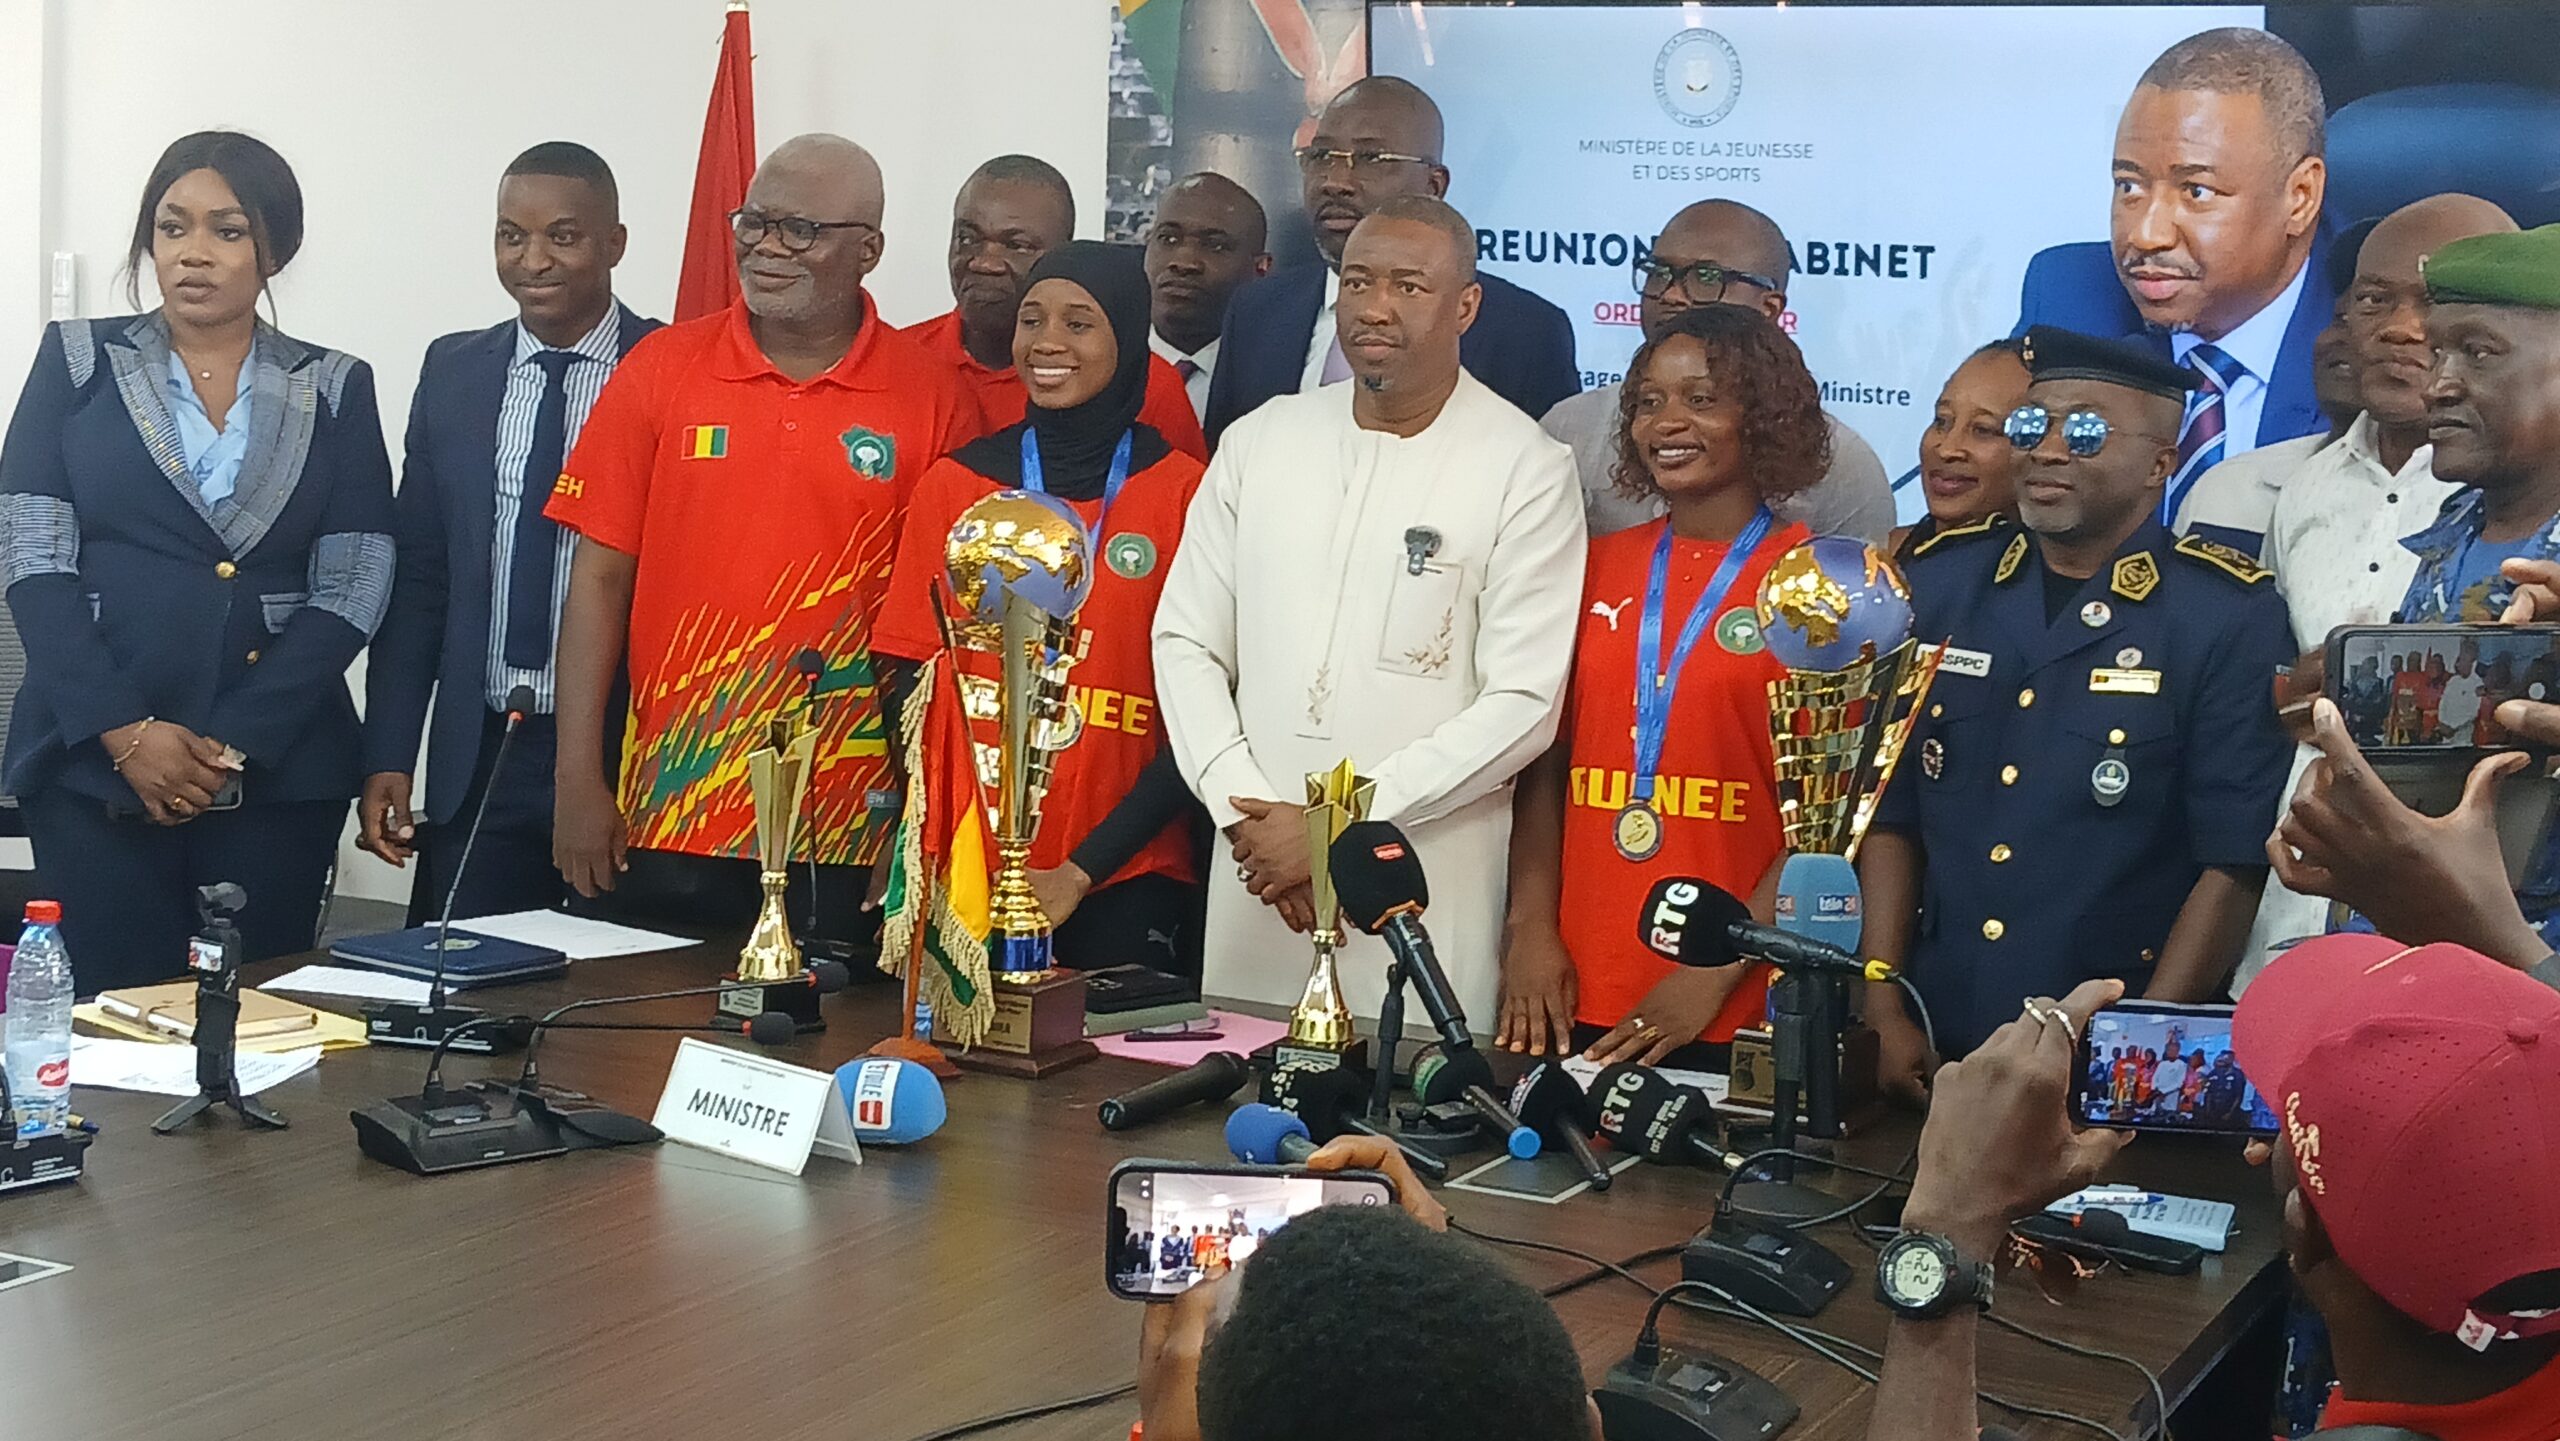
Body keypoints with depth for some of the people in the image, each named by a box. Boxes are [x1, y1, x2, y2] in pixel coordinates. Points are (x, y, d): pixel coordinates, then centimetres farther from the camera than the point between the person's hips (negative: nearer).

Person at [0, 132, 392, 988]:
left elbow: (353, 585, 0)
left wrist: (233, 745, -9)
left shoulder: (335, 390, 8)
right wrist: (125, 731, -11)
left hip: (279, 775, 0)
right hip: (94, 764, 0)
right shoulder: (80, 361, 9)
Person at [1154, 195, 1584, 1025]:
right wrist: (1247, 813, -6)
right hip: (1255, 871, 4)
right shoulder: (1261, 441, 8)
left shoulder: (1527, 472, -5)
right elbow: (1186, 643, 7)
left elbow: (1522, 704, -10)